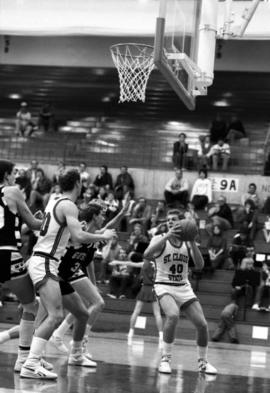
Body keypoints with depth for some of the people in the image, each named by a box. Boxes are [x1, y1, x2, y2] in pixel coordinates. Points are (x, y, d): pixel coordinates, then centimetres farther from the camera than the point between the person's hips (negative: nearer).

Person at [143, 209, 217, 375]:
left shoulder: (187, 242, 4)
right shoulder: (160, 239, -6)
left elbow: (200, 265, -7)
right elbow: (146, 255, -26)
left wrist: (192, 242, -18)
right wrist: (167, 235, -30)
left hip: (184, 287, 4)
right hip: (165, 286, -4)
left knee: (202, 324, -2)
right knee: (173, 315, -33)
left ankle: (203, 362, 20)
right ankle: (166, 358, -18)